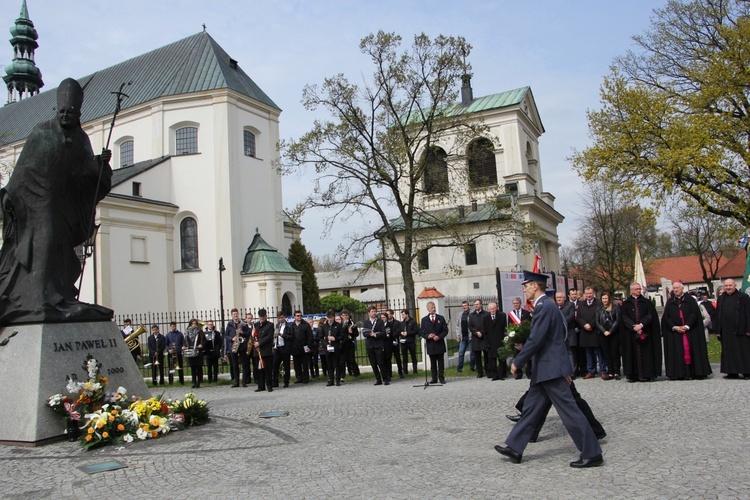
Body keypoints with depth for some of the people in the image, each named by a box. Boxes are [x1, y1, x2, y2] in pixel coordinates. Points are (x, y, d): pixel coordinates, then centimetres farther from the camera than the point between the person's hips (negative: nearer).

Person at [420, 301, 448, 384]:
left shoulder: (441, 318, 6)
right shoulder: (424, 320, 5)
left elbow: (445, 330, 2)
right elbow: (421, 332, 4)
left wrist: (439, 337, -13)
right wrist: (427, 336, -14)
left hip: (440, 344, 0)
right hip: (430, 345, 0)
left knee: (441, 362, 3)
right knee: (433, 363, 6)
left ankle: (441, 378, 9)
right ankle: (434, 379, 11)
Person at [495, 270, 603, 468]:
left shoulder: (544, 307, -18)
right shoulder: (547, 305, 14)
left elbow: (535, 340, -22)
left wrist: (517, 362, -13)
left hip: (551, 369, -11)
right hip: (547, 369, 11)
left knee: (569, 410, -3)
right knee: (531, 407, 13)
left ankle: (592, 453, 6)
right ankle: (515, 448, 20)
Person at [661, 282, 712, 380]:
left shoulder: (690, 300, 4)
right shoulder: (670, 302, 11)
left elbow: (694, 314, -4)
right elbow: (666, 317, 6)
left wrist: (686, 326, -14)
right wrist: (674, 327, -9)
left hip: (689, 330, -2)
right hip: (674, 331, 2)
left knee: (689, 350, -4)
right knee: (676, 352, -1)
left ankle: (695, 372, 1)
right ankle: (678, 373, -1)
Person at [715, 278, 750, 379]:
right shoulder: (721, 299, 12)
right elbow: (718, 316, 12)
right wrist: (718, 331, 6)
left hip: (740, 329, -4)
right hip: (726, 331, 4)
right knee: (729, 351, 5)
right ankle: (732, 372, 10)